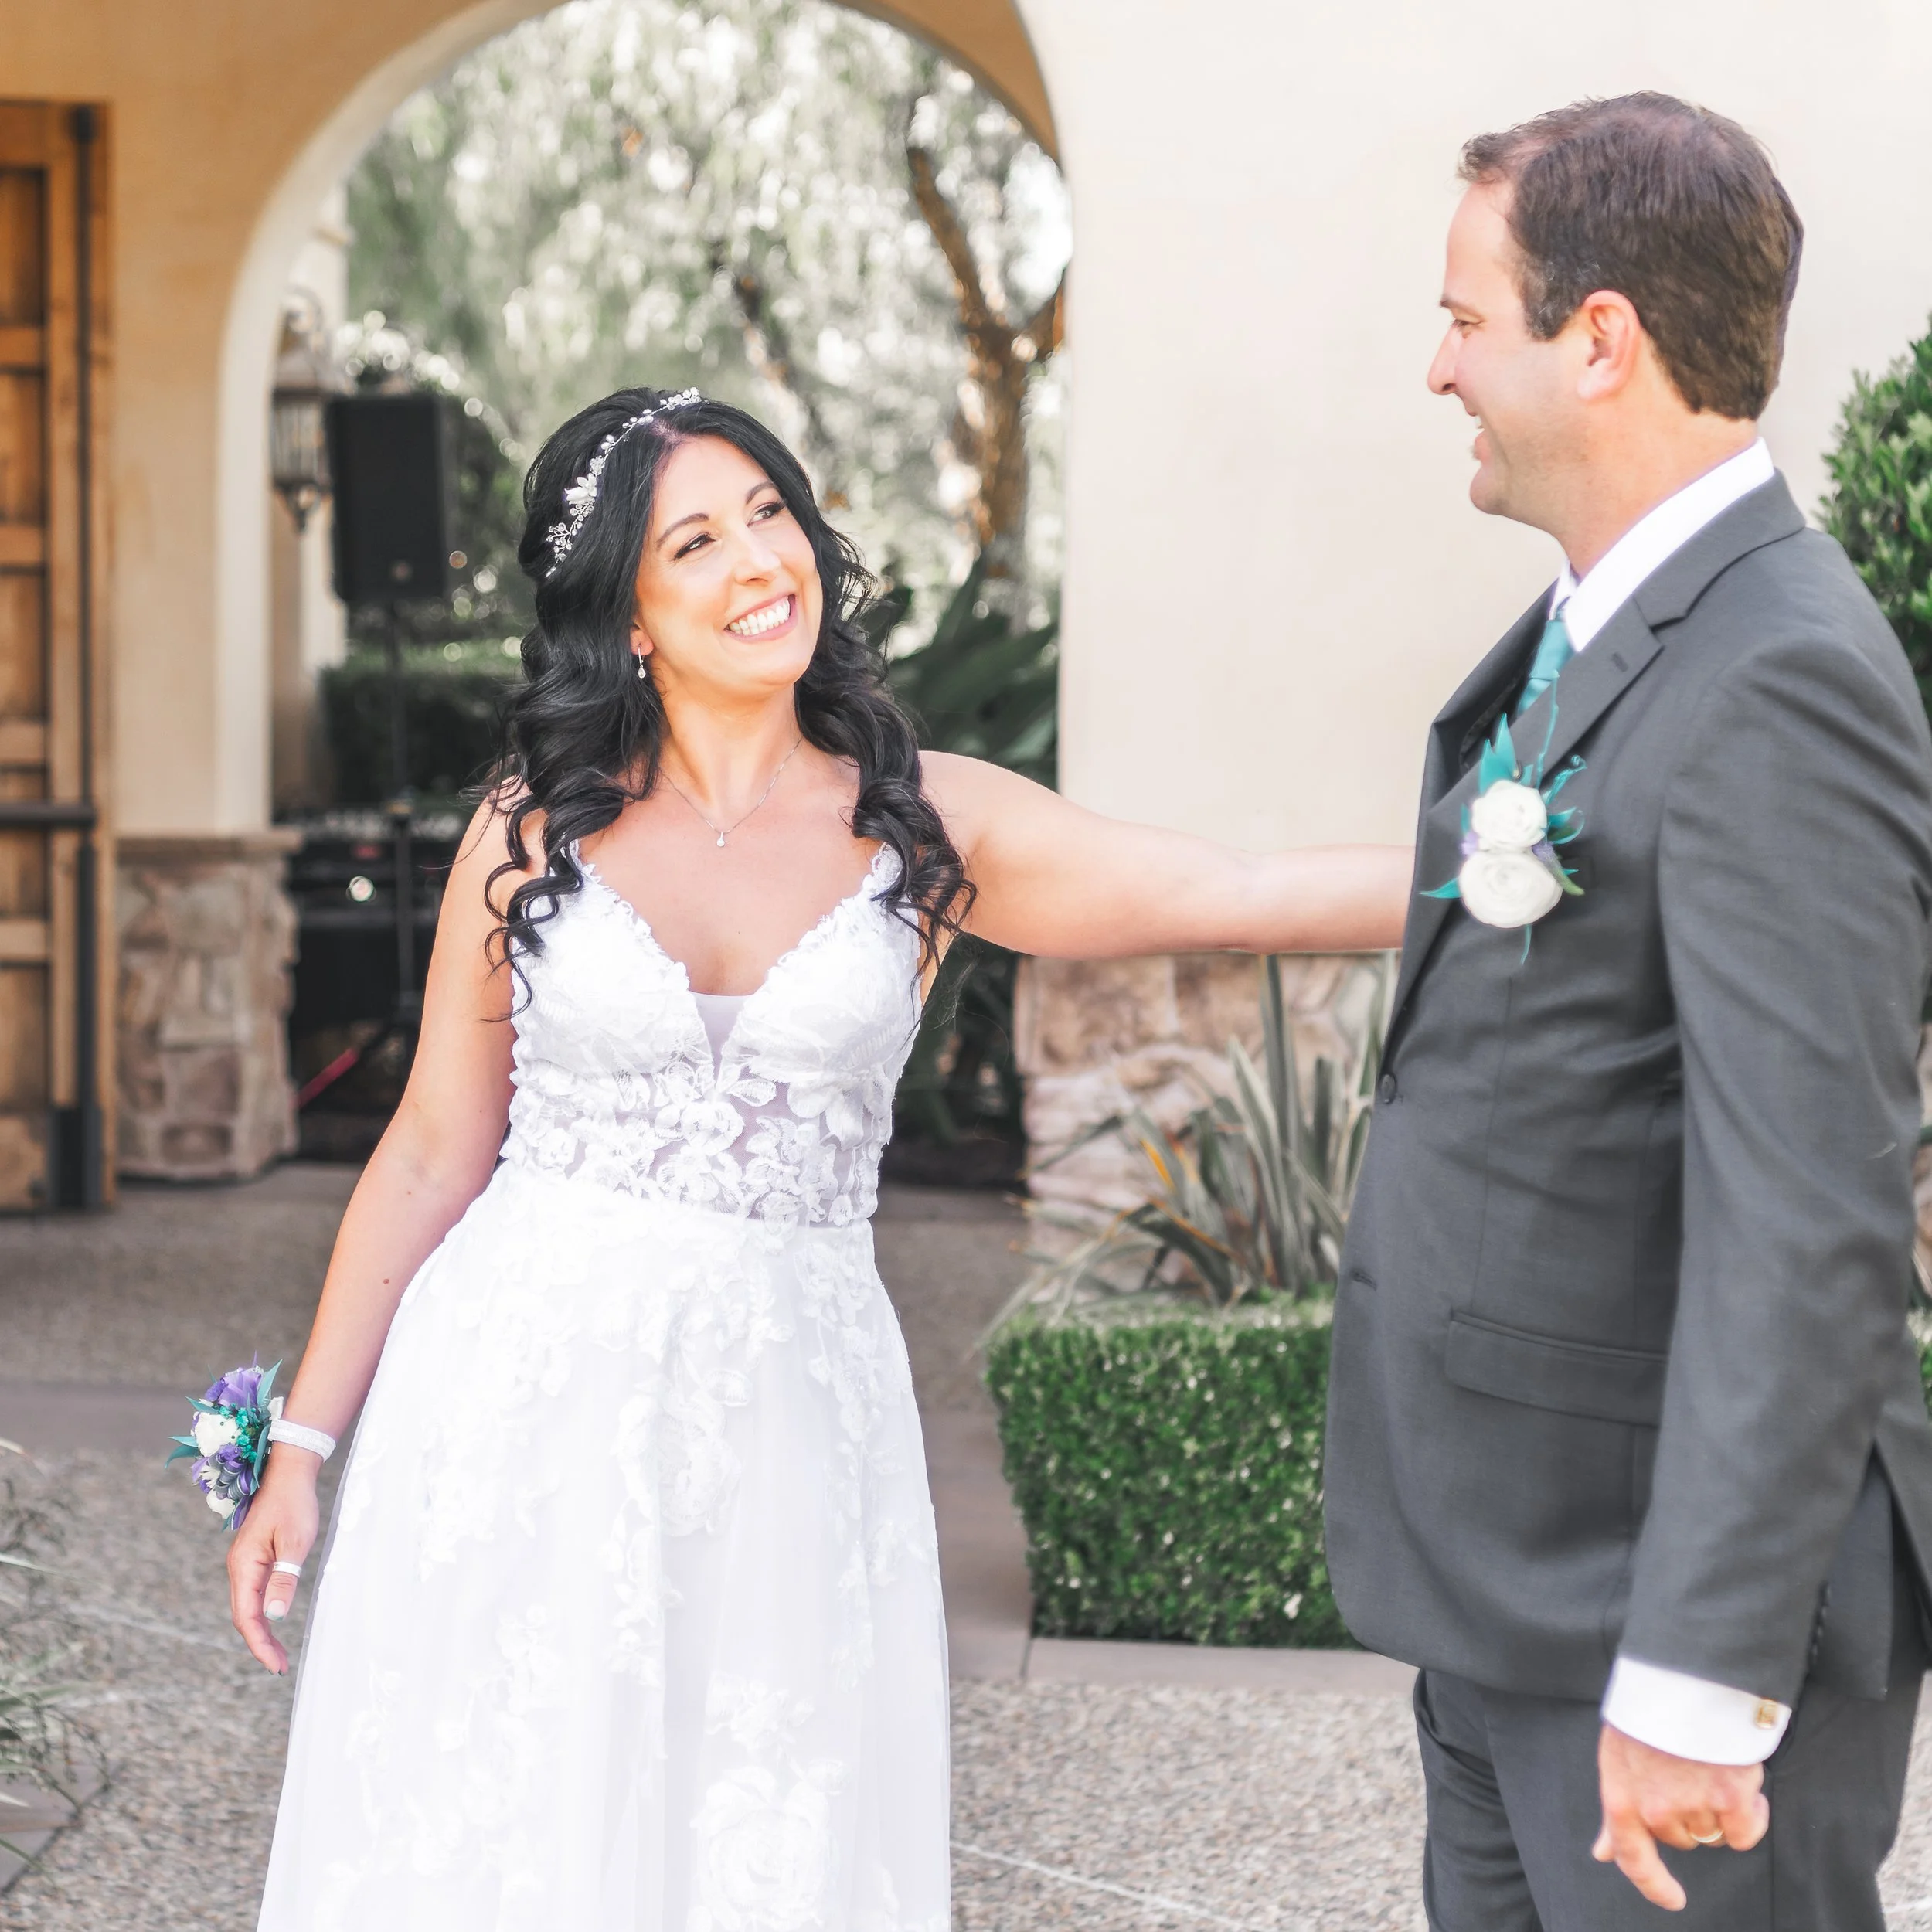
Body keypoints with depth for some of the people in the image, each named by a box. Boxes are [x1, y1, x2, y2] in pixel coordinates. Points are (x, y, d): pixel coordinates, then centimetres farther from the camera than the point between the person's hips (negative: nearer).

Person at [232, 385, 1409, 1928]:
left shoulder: (924, 825, 1)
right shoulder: (538, 831, 2)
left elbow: (1242, 895, -10)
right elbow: (434, 1150, 5)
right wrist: (304, 1442, 5)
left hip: (785, 1406, 0)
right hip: (524, 1395, 0)